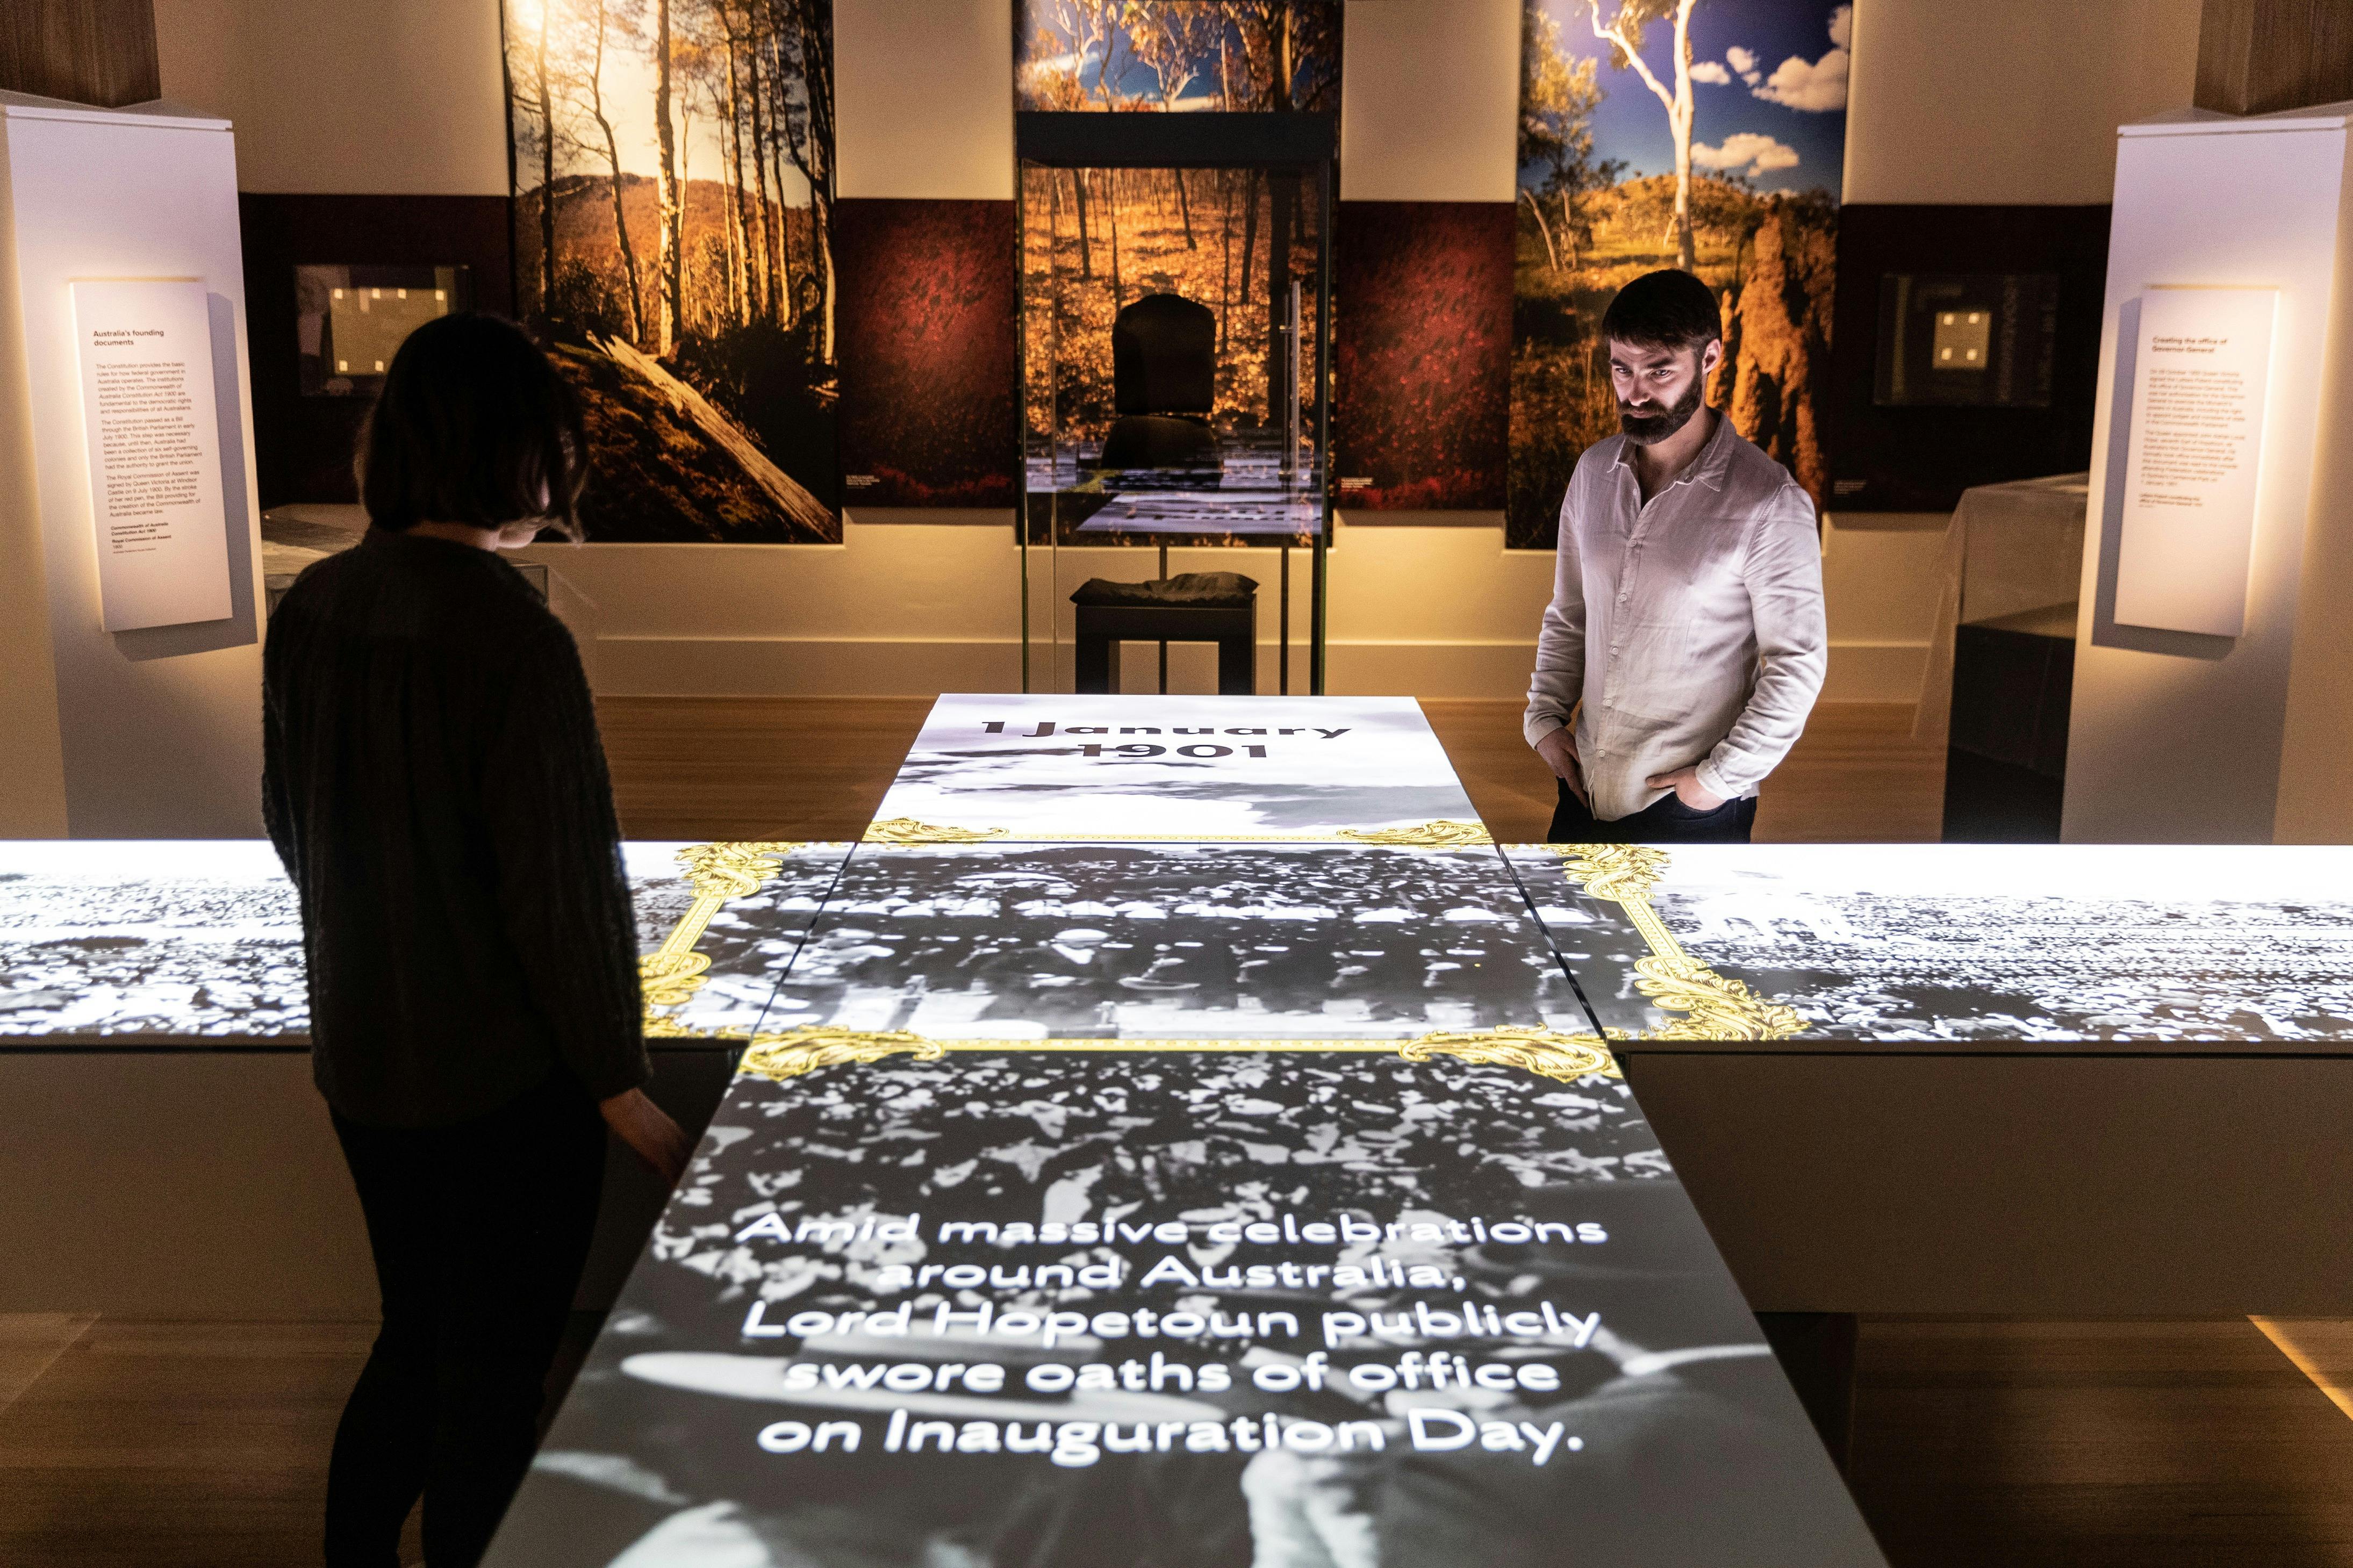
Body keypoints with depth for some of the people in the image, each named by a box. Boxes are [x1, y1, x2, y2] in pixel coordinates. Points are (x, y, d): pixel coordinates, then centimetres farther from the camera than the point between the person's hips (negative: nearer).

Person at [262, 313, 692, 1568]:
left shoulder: (314, 606, -1)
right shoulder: (515, 642, -23)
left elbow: (290, 820, 10)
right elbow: (554, 891, -21)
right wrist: (622, 1088, -10)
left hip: (359, 1061, 7)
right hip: (505, 1078, -7)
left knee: (414, 1340, 24)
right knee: (492, 1383, 10)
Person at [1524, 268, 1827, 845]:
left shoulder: (1768, 501, -14)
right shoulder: (1594, 471, 4)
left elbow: (1797, 664, -12)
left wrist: (1720, 778, -13)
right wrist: (1545, 715, 4)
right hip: (1587, 788, 5)